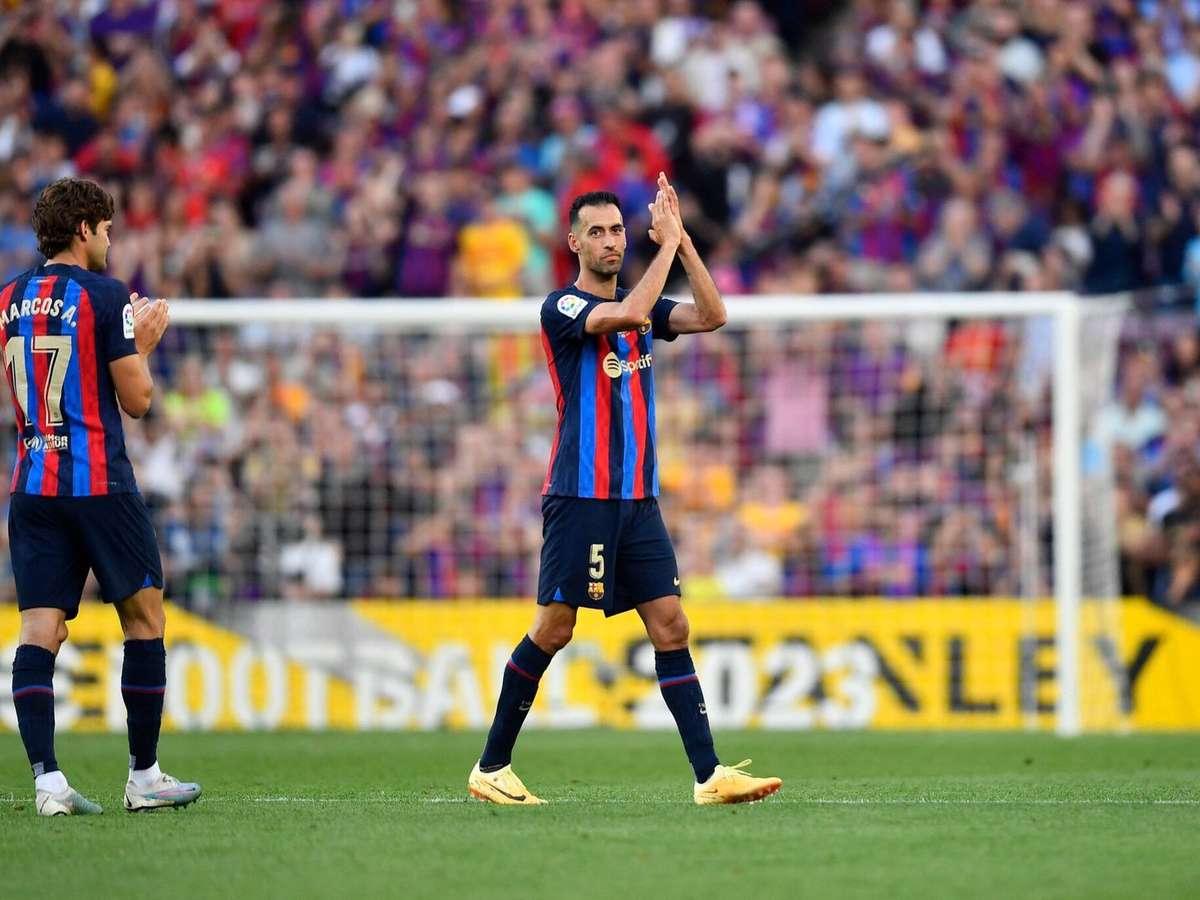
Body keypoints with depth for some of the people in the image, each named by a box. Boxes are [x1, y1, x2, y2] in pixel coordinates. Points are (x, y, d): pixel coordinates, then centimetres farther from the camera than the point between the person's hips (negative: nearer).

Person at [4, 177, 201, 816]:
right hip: (99, 482, -5)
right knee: (145, 618, 8)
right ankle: (144, 776, 10)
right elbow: (136, 398, -7)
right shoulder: (105, 295, -8)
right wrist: (144, 342, 12)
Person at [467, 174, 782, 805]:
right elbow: (629, 314, -24)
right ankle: (491, 767, 8)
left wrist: (682, 240, -6)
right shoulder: (562, 307, -6)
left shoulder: (641, 306, 15)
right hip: (580, 498, -6)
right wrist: (668, 242, -16)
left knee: (670, 628, -2)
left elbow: (712, 316, 1)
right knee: (553, 629, -3)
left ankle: (709, 775, -7)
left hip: (639, 501, 6)